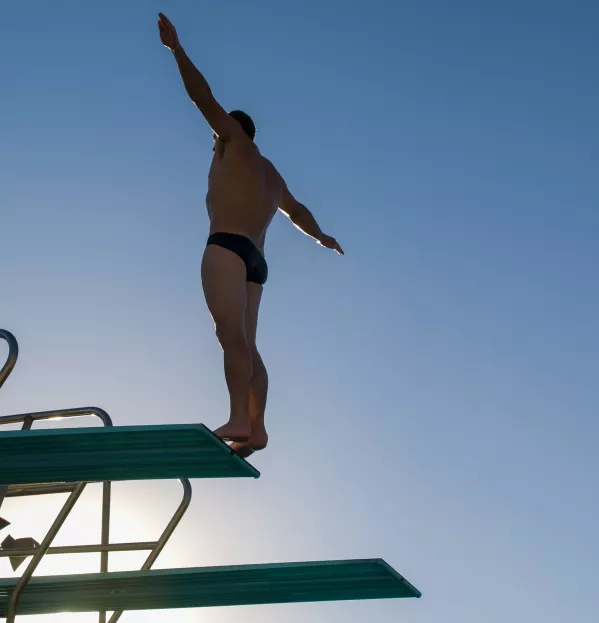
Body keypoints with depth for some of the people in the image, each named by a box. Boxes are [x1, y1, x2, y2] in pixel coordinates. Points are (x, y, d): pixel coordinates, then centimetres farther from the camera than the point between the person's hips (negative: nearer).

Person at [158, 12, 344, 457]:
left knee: (231, 332, -22)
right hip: (256, 262, 9)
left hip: (228, 247, -9)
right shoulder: (271, 175, 32)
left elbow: (205, 98, 3)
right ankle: (256, 427, -10)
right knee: (245, 344, 0)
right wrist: (321, 237, 65)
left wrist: (177, 49, 3)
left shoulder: (238, 145, 11)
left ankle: (240, 419, -35)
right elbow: (297, 210, 47)